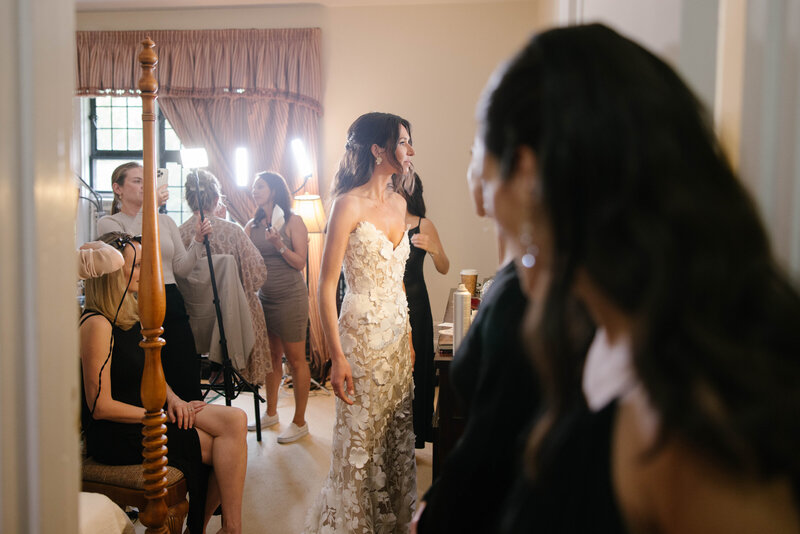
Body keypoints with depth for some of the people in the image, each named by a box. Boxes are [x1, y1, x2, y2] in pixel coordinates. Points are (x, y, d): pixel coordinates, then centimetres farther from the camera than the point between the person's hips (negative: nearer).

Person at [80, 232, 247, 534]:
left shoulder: (133, 313, 11)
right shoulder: (97, 325, -19)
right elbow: (101, 407, -19)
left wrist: (172, 399, -1)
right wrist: (163, 416, -14)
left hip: (145, 412, 8)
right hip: (116, 433, -8)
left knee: (235, 420, -13)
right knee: (225, 445, -14)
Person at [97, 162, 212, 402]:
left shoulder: (165, 221, 16)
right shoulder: (108, 223, 4)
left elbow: (181, 268, 13)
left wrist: (198, 241, -2)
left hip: (171, 304, 4)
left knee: (187, 381, 0)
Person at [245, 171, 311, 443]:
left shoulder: (293, 221, -6)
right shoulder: (253, 225, 10)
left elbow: (300, 263, -9)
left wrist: (279, 244, -22)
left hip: (290, 298, -6)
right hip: (264, 296, 6)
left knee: (295, 359, 0)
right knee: (271, 356, 14)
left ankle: (299, 422, 10)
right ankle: (271, 413, 29)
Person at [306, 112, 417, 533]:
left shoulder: (398, 203, 9)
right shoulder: (349, 204, -12)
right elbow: (326, 285, -13)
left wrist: (409, 337, 15)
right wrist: (337, 357, -17)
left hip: (397, 335, 7)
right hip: (362, 336, -6)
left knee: (396, 433, 14)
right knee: (361, 437, 5)